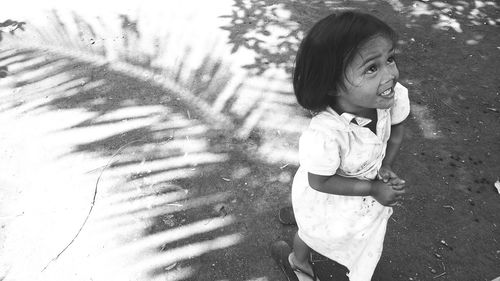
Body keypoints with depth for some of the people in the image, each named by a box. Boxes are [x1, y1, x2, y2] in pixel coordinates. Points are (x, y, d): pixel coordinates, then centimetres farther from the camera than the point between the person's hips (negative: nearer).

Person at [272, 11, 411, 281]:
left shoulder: (395, 95, -30)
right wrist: (374, 189, -25)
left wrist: (386, 166, -13)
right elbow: (320, 183, -29)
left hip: (371, 190, 5)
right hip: (324, 199, -4)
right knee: (313, 234, 29)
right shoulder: (323, 136, -47)